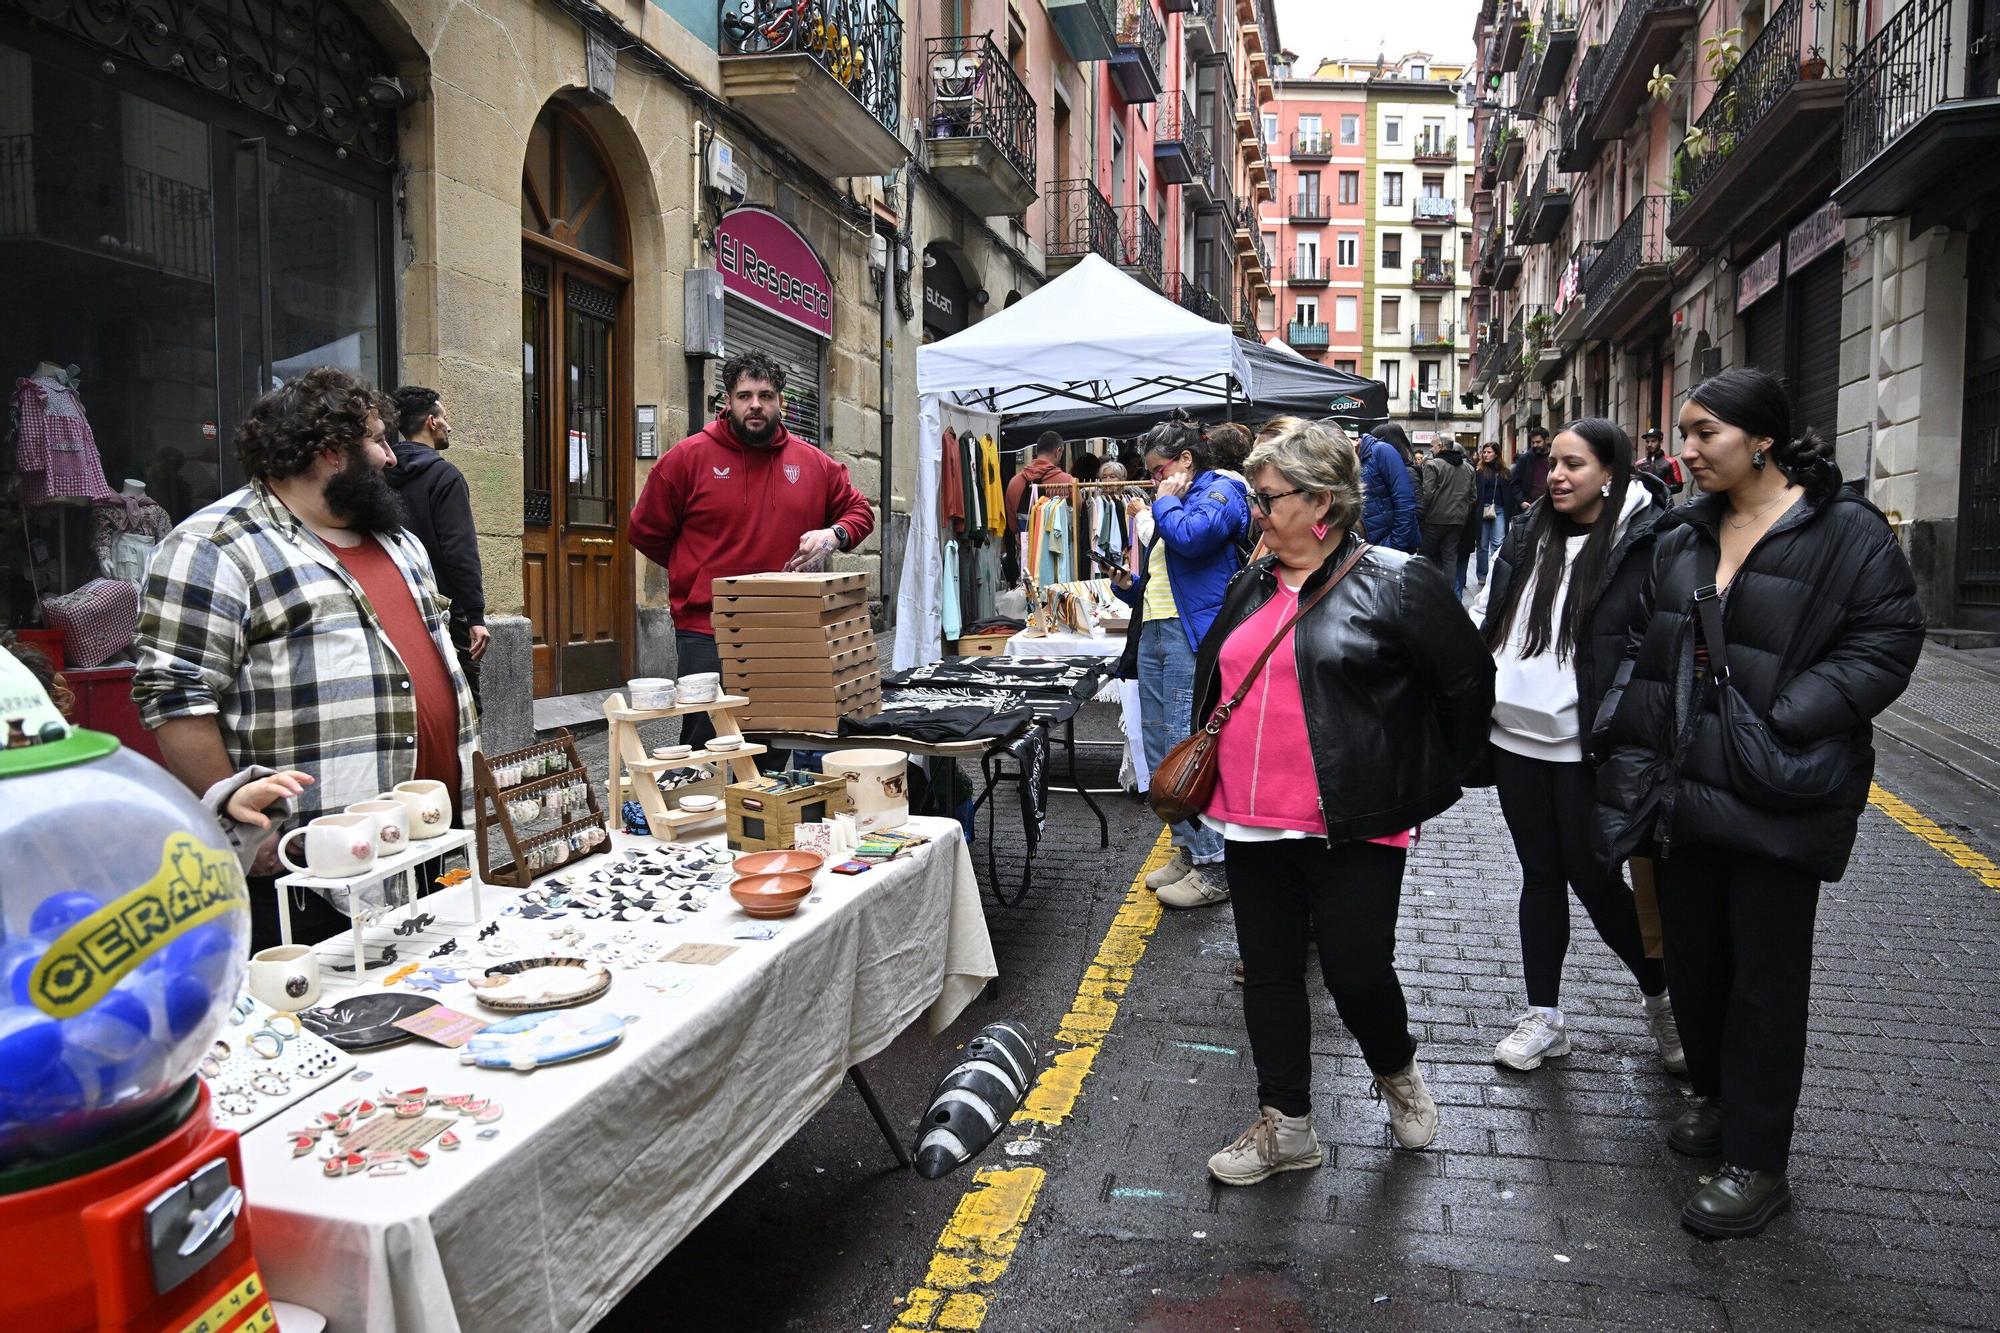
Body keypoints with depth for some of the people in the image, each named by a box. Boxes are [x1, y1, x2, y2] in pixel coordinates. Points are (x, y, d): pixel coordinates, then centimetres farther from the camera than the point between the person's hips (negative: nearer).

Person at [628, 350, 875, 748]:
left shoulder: (812, 463, 8)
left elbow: (859, 509, 18)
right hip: (707, 634, -3)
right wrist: (705, 574, 6)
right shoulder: (688, 457, -1)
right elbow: (645, 531, 5)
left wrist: (834, 535, -4)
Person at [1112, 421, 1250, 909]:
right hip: (1153, 633, 10)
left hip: (1192, 638, -10)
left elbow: (1190, 538, -23)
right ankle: (1187, 849, 23)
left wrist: (1165, 501, -5)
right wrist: (1127, 585, 10)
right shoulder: (1171, 504, 25)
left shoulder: (1219, 492, -2)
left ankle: (1212, 867, -4)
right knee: (1160, 755, 12)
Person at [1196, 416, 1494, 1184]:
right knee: (1268, 975, 12)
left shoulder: (1397, 584, -9)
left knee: (1357, 974, 0)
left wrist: (1430, 783, 3)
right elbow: (1212, 676, 27)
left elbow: (1467, 683, -4)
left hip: (1351, 826, -6)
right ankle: (1285, 1127, 27)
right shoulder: (1253, 588, 11)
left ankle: (1396, 1072, 34)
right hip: (1251, 823, 6)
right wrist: (1206, 761, 22)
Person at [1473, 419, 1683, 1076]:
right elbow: (1486, 615, 15)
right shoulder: (1529, 534, 9)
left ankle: (1662, 997, 29)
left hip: (1583, 747, -5)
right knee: (1539, 875, 13)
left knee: (1593, 878, 3)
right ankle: (1544, 1016, 24)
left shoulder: (1644, 544, -8)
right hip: (1514, 735, 5)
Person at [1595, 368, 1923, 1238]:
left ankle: (1757, 1160, 14)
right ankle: (1716, 1096, 38)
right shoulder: (1684, 536, 10)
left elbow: (1886, 642, -12)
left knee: (1765, 971, 3)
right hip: (1685, 786, 6)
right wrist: (1635, 740, 2)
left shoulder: (1844, 531, -9)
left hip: (1776, 797, -6)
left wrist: (1784, 722, -20)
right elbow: (1649, 646, 14)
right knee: (1692, 952, 16)